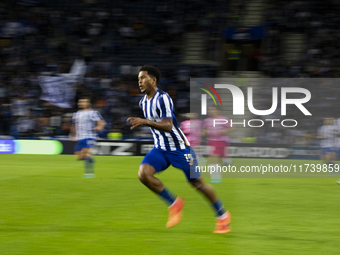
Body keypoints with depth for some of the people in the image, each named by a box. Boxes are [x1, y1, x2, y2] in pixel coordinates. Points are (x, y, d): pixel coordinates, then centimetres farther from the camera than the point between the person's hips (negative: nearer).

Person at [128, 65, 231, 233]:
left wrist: (145, 122, -39)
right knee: (143, 173, -19)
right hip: (160, 149, 7)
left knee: (197, 183, 1)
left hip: (179, 148, -7)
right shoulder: (143, 103, 7)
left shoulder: (163, 98, -20)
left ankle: (222, 215, 21)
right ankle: (174, 204, -3)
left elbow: (168, 126, -31)